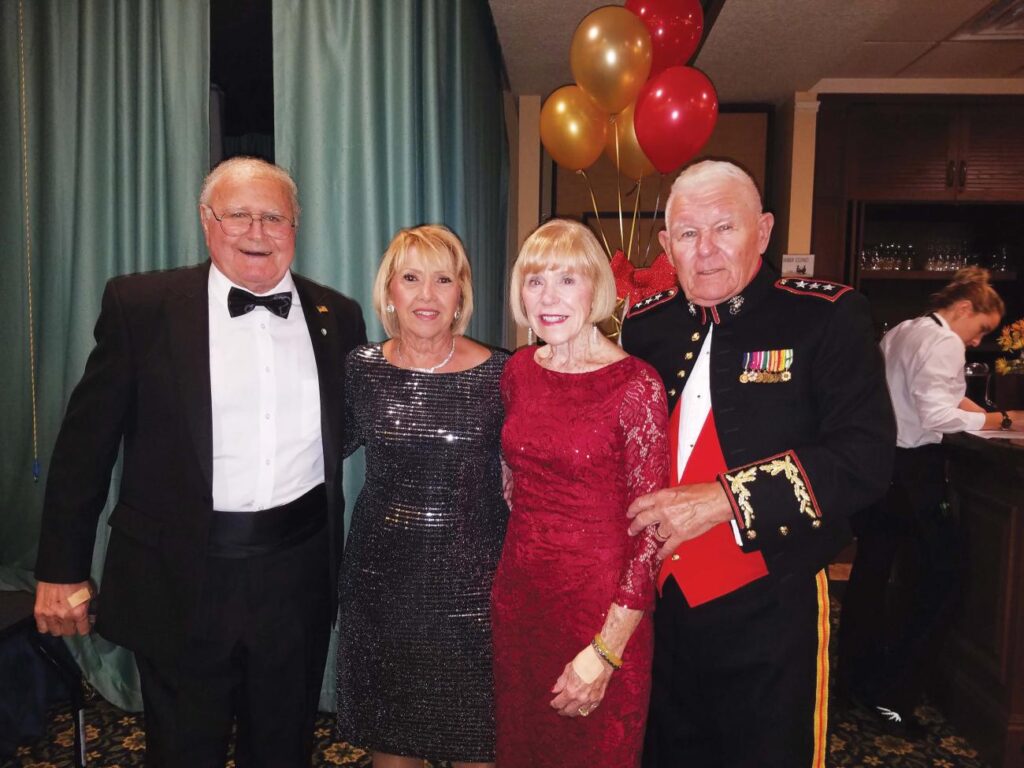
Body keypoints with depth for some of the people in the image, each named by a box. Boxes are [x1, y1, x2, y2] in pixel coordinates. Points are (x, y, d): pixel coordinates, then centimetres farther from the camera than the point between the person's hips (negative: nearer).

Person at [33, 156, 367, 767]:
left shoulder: (338, 316, 2)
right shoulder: (140, 305, -5)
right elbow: (87, 441, -3)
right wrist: (62, 569, -2)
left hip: (299, 577, 2)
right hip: (182, 579, -2)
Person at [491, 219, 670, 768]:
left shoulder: (635, 385, -17)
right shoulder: (518, 371, 1)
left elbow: (649, 531, -16)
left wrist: (604, 651, -16)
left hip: (599, 605, -5)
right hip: (516, 596, 5)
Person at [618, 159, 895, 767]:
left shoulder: (829, 317, -9)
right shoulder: (645, 323, 3)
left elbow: (866, 457, -18)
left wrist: (726, 499, -24)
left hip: (769, 608, -4)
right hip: (657, 601, 4)